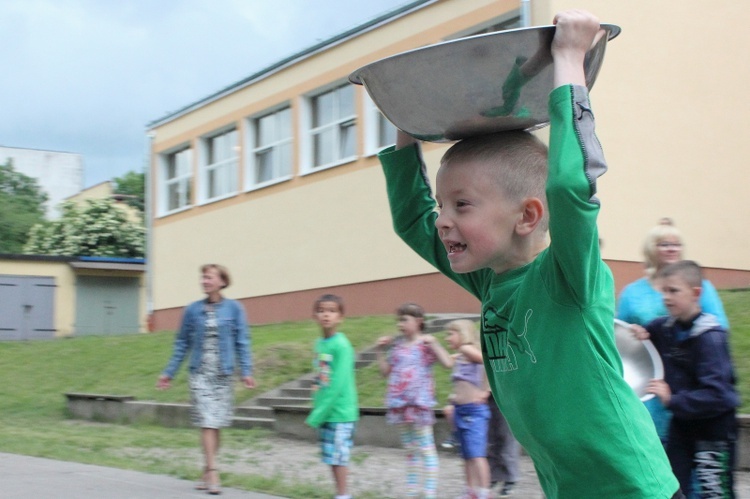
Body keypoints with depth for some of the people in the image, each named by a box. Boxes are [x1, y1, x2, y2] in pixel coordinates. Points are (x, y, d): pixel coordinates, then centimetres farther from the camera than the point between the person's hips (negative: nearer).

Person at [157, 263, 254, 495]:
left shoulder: (234, 308, -2)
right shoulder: (193, 310, 2)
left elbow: (242, 342, -2)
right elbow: (182, 343, 9)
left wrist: (246, 371, -10)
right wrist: (169, 372, 9)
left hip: (223, 375, 0)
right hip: (200, 374, 0)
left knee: (216, 425, 6)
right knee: (207, 424, -7)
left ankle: (206, 472, 19)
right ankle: (212, 475, -8)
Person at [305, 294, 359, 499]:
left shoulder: (341, 345, -16)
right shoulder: (319, 343, 6)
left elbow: (338, 384, -19)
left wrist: (319, 413, -18)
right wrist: (317, 411, 7)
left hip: (339, 412, -7)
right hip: (324, 411, 7)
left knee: (338, 456, -2)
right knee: (331, 457, 12)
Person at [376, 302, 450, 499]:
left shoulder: (426, 343, -7)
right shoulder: (397, 345, 9)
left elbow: (447, 363, -19)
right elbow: (385, 371, 16)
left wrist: (433, 344, -26)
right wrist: (380, 351, 6)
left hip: (420, 402, -6)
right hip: (400, 403, 6)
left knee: (425, 449, -4)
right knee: (410, 450, 14)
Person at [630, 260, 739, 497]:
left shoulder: (709, 336, -22)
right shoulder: (665, 327, -1)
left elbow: (716, 394, -28)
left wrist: (673, 400, -31)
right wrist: (638, 333, -2)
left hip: (713, 425, -7)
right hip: (682, 422, 7)